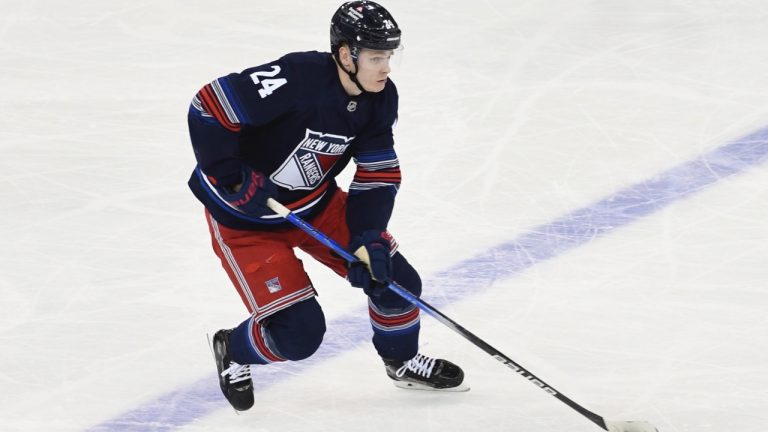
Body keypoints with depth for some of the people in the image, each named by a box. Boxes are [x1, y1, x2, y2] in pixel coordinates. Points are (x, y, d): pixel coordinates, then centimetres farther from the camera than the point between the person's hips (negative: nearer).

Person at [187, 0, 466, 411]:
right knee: (299, 331, -12)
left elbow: (378, 174, -3)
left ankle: (402, 360, 33)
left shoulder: (381, 97, -11)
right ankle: (233, 352, 21)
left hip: (315, 201, 7)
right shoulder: (298, 78, -34)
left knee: (393, 277, 3)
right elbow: (209, 107, -31)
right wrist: (233, 181, -30)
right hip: (244, 214, -7)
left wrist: (369, 236, -16)